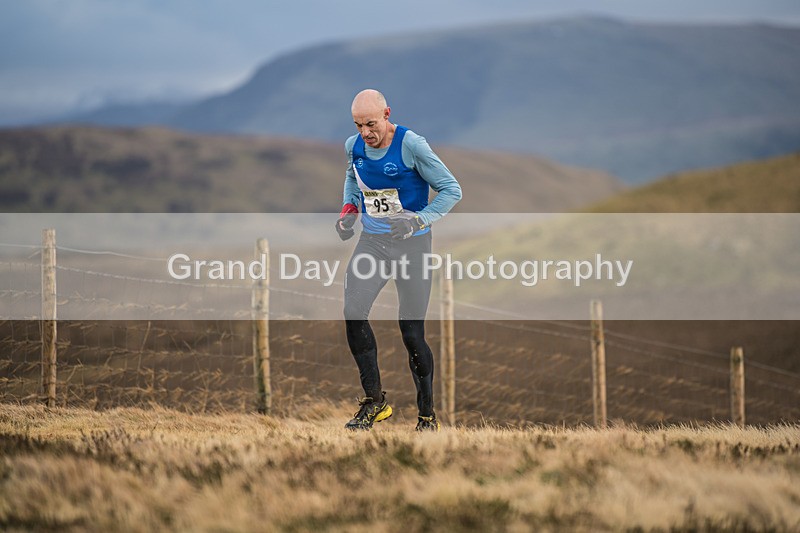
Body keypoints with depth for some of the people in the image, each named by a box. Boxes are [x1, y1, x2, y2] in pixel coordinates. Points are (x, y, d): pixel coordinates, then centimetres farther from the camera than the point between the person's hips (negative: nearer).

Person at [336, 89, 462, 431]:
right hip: (371, 242, 4)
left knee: (411, 333, -5)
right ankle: (374, 401, -6)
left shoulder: (411, 146, -15)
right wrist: (349, 209, 8)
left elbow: (452, 190, -10)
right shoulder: (354, 146, 3)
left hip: (411, 245, -4)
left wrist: (418, 220, -22)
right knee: (353, 312, -17)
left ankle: (427, 415, 9)